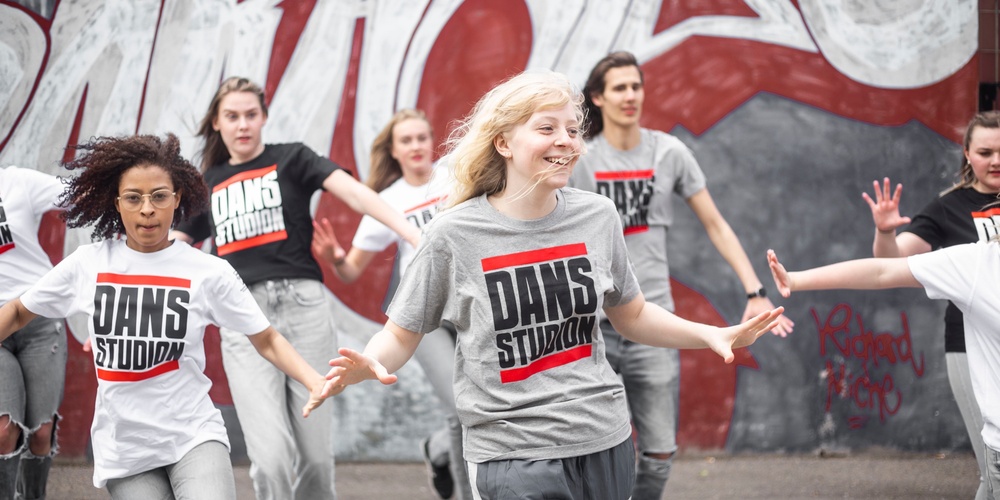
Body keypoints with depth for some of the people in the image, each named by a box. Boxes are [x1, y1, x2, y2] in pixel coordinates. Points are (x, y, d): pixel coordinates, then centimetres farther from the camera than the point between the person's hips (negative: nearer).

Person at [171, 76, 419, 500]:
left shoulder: (291, 159, 7)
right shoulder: (207, 185, 16)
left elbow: (355, 194, -7)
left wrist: (413, 234, -22)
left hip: (301, 305, -1)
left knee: (315, 457, -1)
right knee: (271, 458, -14)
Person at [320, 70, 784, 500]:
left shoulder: (597, 217, 3)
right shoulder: (454, 234, -7)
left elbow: (632, 315, 18)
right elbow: (401, 335, 0)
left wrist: (713, 336, 6)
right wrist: (367, 366, -22)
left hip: (605, 444, 4)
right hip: (513, 458, -4)